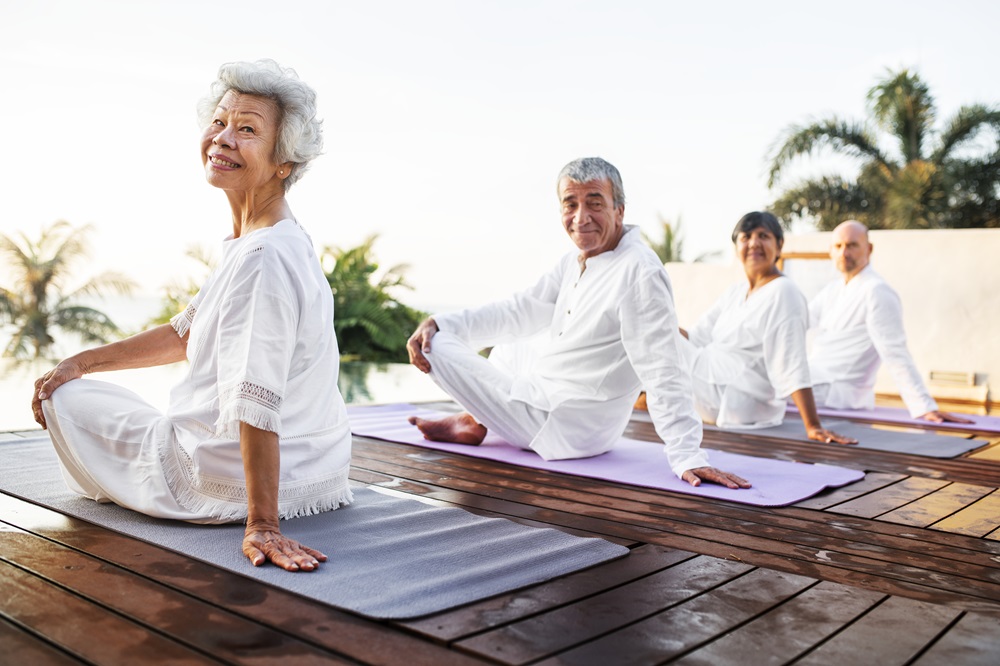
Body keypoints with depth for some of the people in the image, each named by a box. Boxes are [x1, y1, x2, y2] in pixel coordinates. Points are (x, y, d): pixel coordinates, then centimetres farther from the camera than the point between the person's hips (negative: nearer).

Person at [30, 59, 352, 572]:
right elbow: (187, 335, 16)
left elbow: (258, 401, -31)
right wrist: (81, 362, 16)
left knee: (68, 399, 13)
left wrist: (262, 524, -31)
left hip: (230, 481, -11)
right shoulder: (260, 245, 6)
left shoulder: (263, 256, -26)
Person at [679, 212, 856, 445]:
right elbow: (697, 338, 7)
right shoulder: (734, 292, 12)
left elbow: (792, 369, -23)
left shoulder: (783, 294, -15)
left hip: (738, 406, -9)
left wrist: (813, 427, -27)